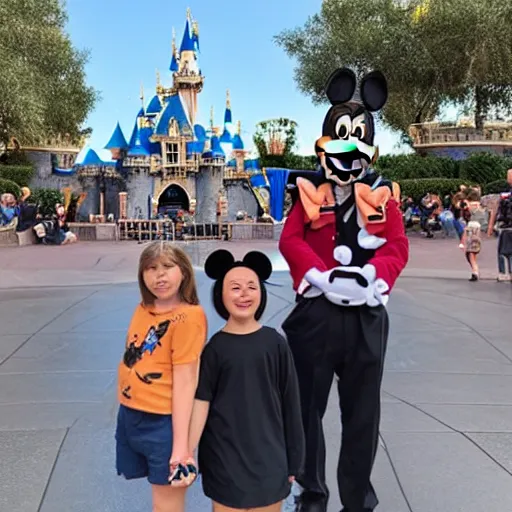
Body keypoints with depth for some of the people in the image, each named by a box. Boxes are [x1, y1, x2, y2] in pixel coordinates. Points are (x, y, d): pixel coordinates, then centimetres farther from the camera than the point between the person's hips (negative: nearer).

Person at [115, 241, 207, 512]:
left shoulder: (188, 317, -16)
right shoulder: (143, 309, 5)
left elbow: (185, 382, -19)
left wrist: (181, 447, -19)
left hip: (164, 423, -7)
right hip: (130, 417, 7)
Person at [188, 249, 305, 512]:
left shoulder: (275, 343, -5)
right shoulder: (215, 347, -6)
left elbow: (290, 404, 0)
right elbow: (201, 402, -5)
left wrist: (293, 460, 4)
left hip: (268, 456, 1)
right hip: (224, 458, -1)